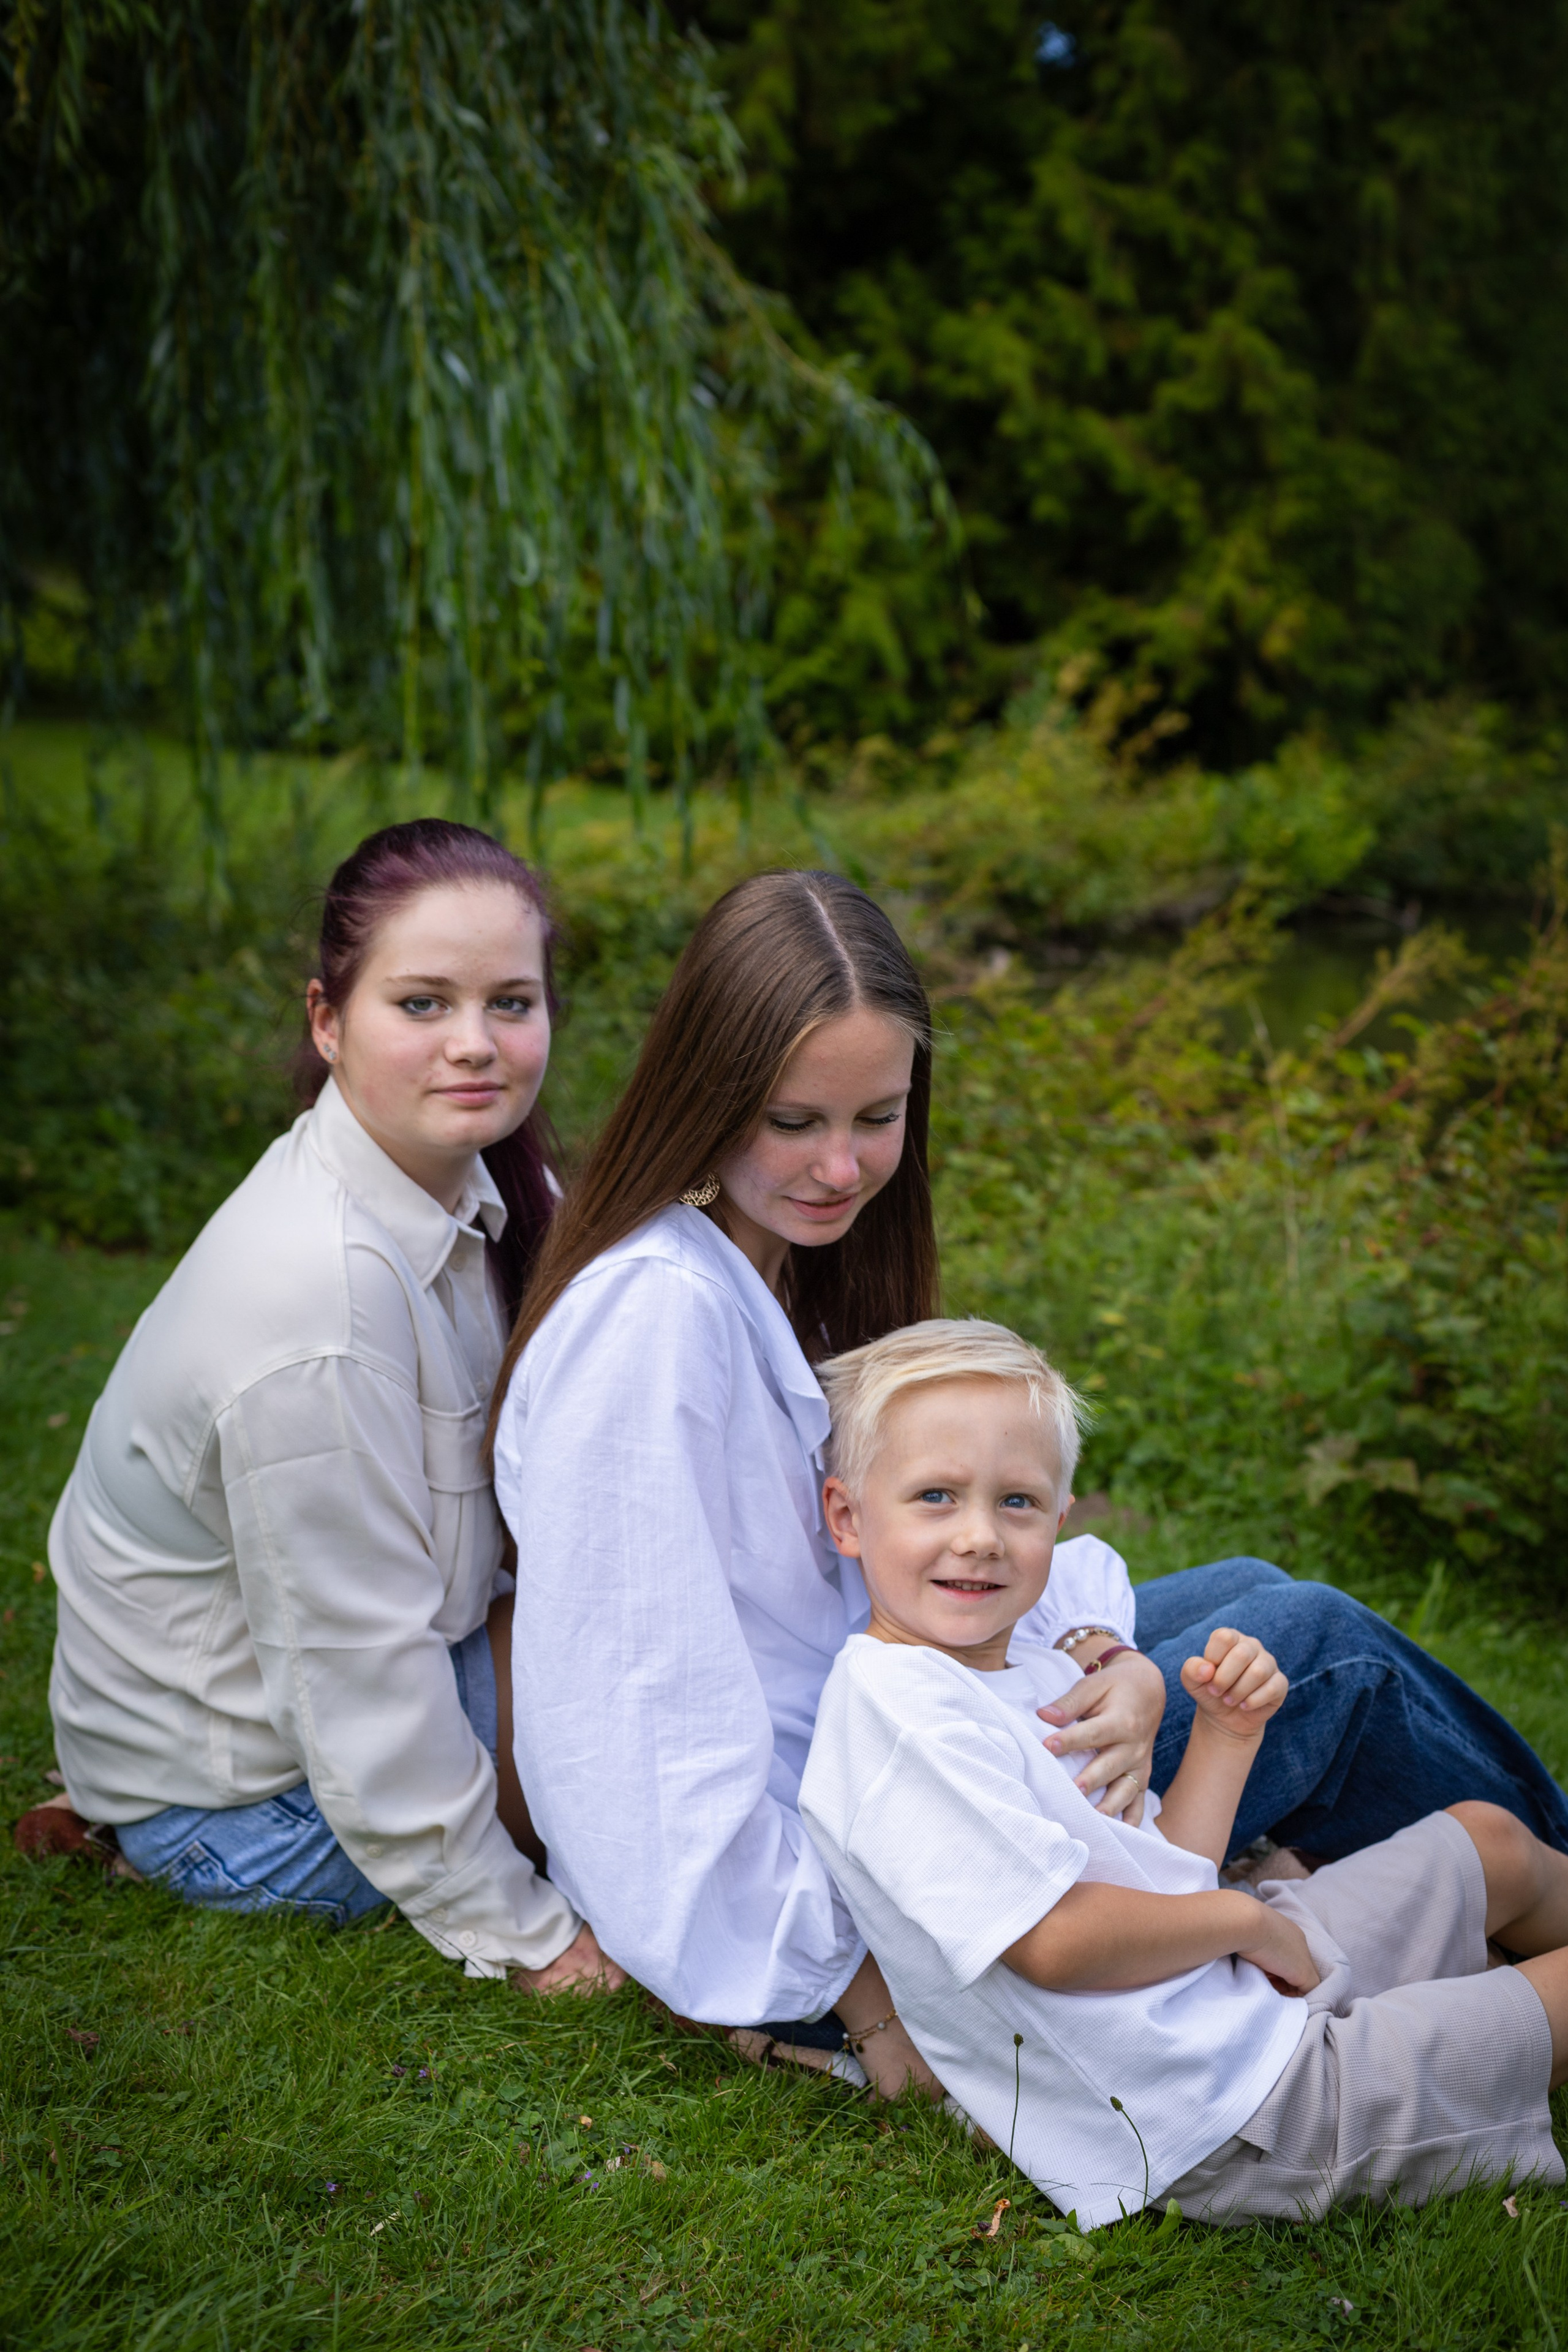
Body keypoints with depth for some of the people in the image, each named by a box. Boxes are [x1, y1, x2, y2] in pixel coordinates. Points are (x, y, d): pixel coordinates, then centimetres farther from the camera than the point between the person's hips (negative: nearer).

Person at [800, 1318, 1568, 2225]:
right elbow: (1057, 1939, -27)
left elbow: (1160, 1877, 9)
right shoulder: (898, 1706, -24)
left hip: (1238, 1982, 9)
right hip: (1214, 2122, -9)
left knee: (1489, 1838, 24)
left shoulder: (1035, 1671, 7)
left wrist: (1225, 1735, -4)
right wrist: (1252, 1921, -13)